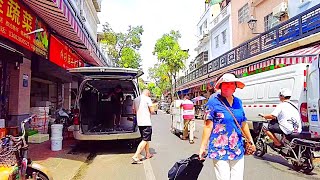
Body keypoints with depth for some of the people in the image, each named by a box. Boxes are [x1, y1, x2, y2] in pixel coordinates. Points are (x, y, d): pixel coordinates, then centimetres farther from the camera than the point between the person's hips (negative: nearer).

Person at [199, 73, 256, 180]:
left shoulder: (238, 102, 9)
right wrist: (203, 147, -10)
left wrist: (251, 141, 23)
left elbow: (244, 124, 18)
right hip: (220, 150, -5)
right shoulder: (214, 102, -7)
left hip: (238, 150, 5)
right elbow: (208, 126, -9)